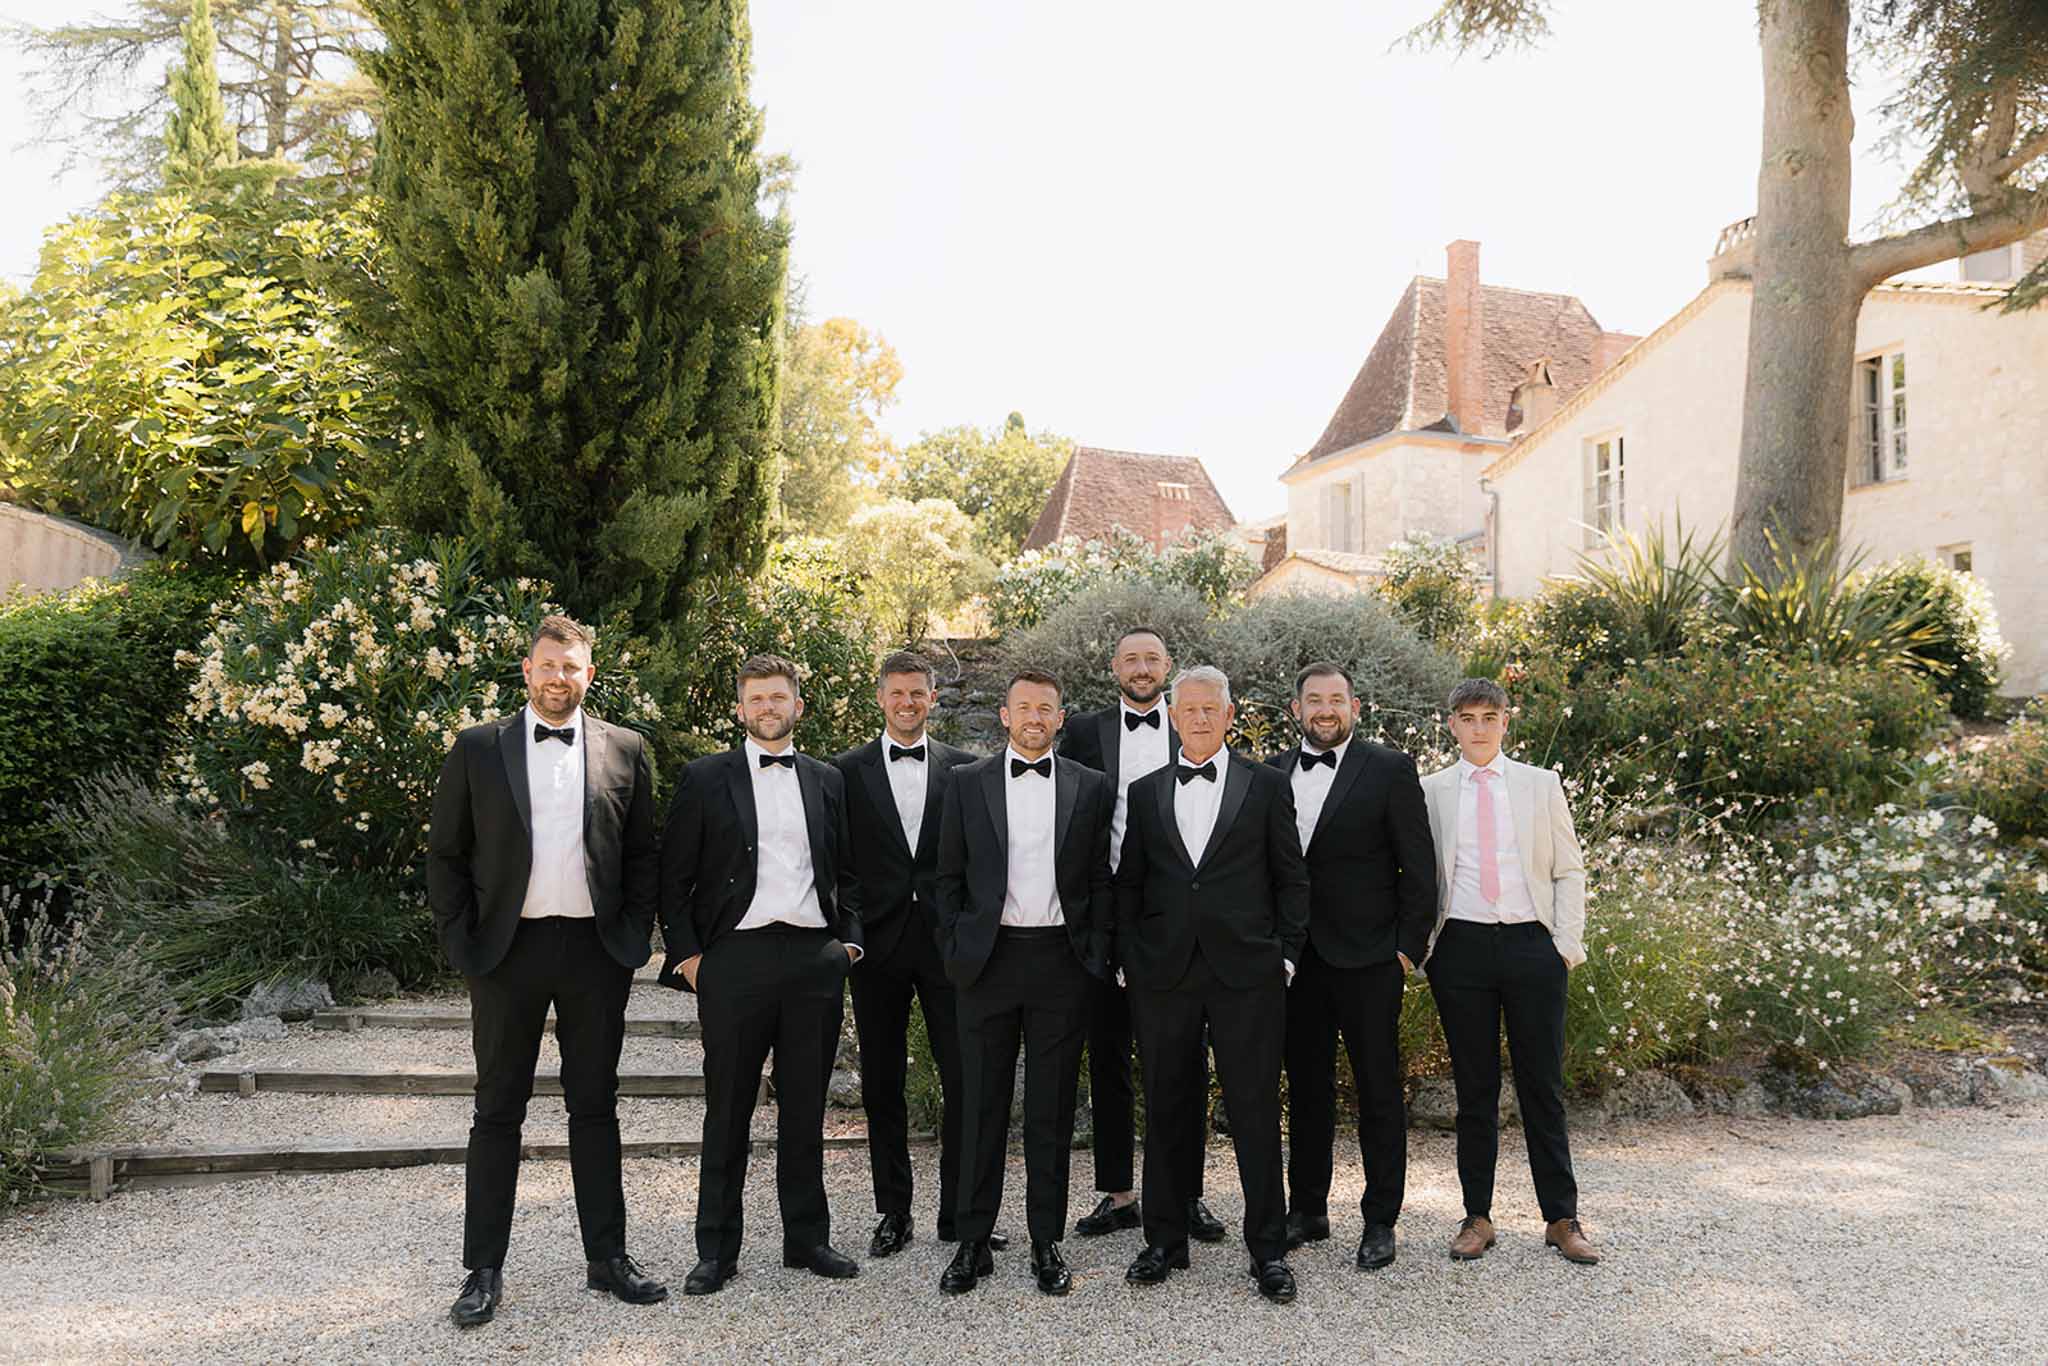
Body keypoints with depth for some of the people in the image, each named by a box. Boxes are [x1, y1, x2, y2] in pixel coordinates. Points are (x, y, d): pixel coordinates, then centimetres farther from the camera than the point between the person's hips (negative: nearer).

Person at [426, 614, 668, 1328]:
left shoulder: (625, 751, 5)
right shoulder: (478, 748, 3)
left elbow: (643, 854, 9)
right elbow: (445, 854, 4)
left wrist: (634, 938, 0)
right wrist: (461, 942, -2)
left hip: (596, 951, 1)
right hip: (507, 949, -1)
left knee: (595, 1107, 10)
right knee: (498, 1112, 7)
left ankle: (608, 1258, 20)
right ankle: (483, 1270, 17)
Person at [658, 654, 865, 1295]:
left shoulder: (827, 780, 12)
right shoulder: (705, 778, 3)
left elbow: (846, 873, 17)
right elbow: (674, 877, 2)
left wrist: (848, 942, 7)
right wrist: (687, 955, -4)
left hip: (816, 959, 3)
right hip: (735, 959, -2)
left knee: (805, 1106, 10)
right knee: (727, 1109, 5)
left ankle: (807, 1237, 22)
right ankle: (717, 1249, 17)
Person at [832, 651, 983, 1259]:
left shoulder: (964, 768, 5)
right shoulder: (848, 771, 4)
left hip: (947, 939, 0)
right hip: (878, 942, 0)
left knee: (964, 1078, 1)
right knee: (882, 1084, 8)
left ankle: (959, 1211, 15)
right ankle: (892, 1213, 21)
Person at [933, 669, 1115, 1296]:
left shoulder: (1090, 787, 6)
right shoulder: (968, 783, 5)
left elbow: (1100, 879, 7)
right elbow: (949, 877, 7)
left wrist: (1095, 956, 1)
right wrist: (955, 953, 0)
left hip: (1060, 962, 0)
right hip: (988, 960, 0)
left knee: (1052, 1111, 7)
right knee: (982, 1108, 6)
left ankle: (1047, 1245, 18)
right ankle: (973, 1244, 16)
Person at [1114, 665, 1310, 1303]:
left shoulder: (1267, 785, 5)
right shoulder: (1144, 792, 10)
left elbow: (1292, 880, 6)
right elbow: (1129, 884, 12)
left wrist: (1286, 955, -1)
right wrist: (1129, 959, 4)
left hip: (1247, 971, -2)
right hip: (1163, 974, 2)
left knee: (1256, 1110, 2)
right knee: (1165, 1111, 9)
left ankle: (1268, 1249, 14)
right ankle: (1165, 1240, 23)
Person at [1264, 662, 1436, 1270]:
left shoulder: (1389, 769, -3)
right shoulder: (1274, 772, 8)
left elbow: (1419, 866, -4)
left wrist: (1409, 946, -8)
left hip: (1367, 956, -4)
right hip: (1295, 957, 4)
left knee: (1378, 1092, 4)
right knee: (1306, 1087, 14)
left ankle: (1380, 1221, 16)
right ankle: (1307, 1209, 26)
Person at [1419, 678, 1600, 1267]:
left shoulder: (1542, 785, 8)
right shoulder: (1429, 791, 7)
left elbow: (1568, 870, 8)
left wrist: (1567, 944, -1)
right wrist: (1422, 945, 1)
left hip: (1531, 944, 0)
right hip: (1462, 948, 0)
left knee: (1543, 1086, 4)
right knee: (1474, 1089, 6)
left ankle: (1561, 1218, 15)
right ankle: (1477, 1216, 15)